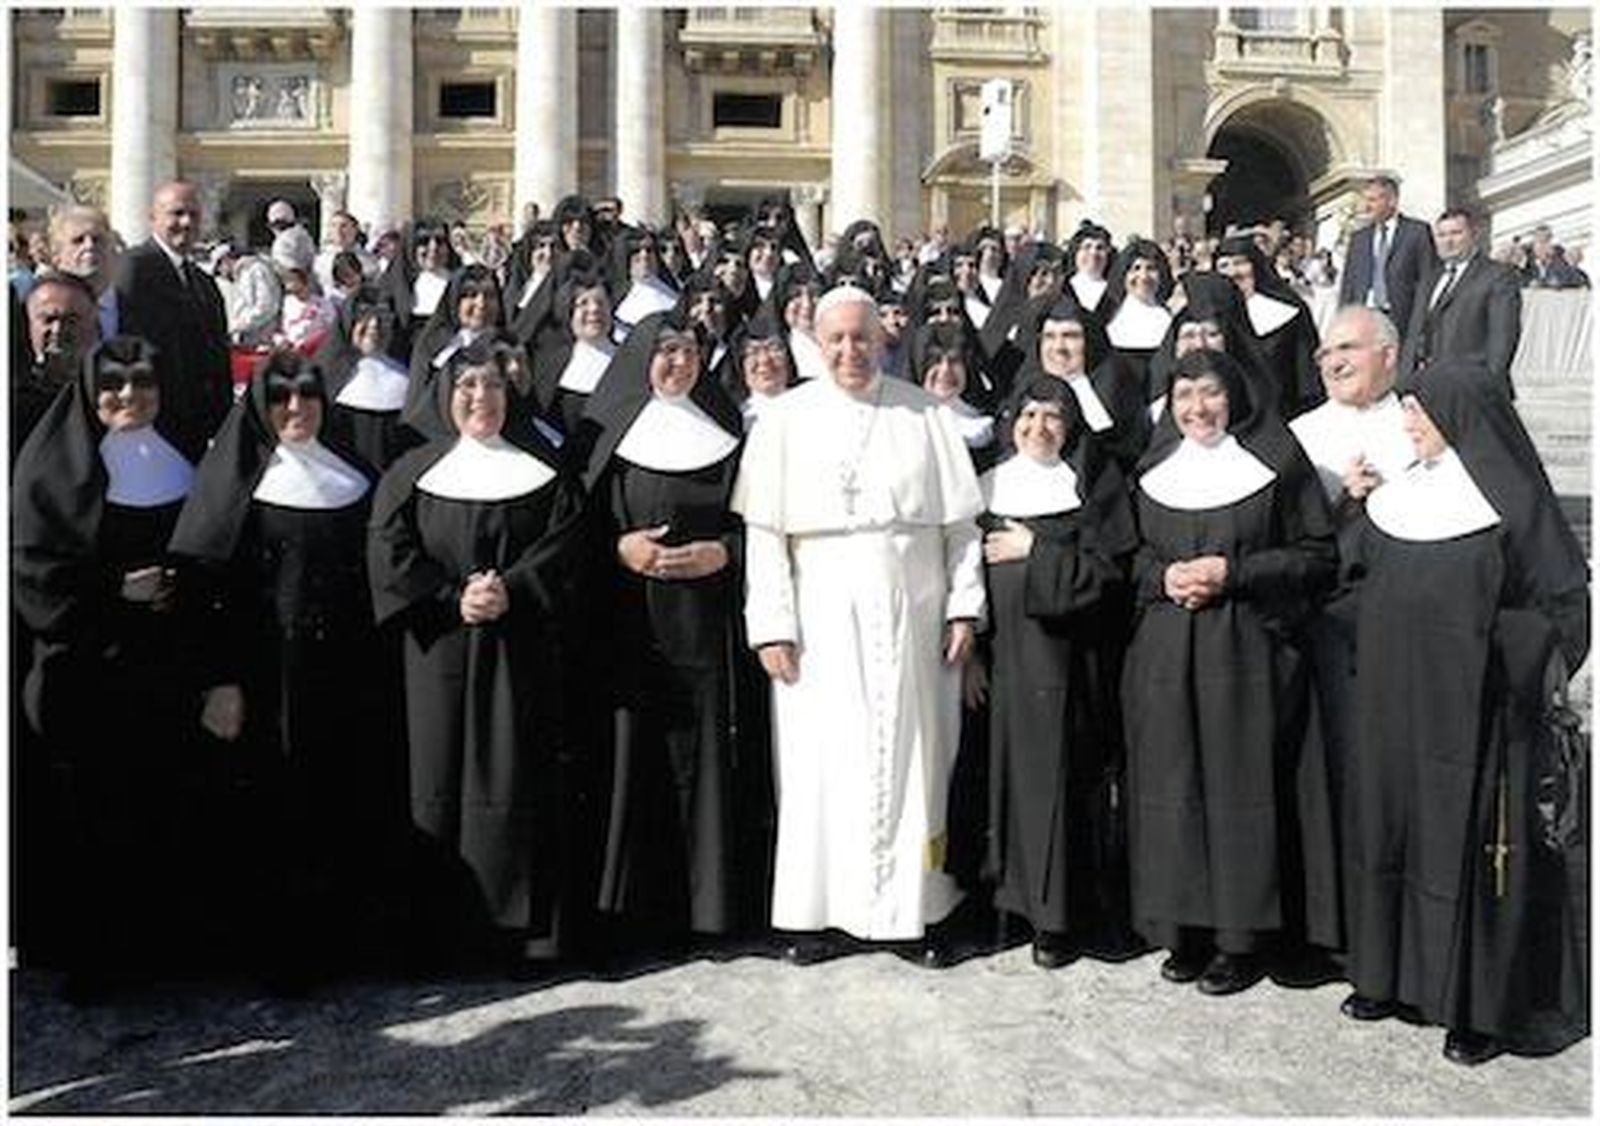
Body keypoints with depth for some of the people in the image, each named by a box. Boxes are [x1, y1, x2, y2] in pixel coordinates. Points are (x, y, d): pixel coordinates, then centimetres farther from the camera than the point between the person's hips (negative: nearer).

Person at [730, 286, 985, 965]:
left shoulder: (923, 413, 6)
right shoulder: (788, 419, 3)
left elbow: (960, 520, 6)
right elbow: (764, 531, -1)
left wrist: (964, 605, 0)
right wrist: (771, 624, -8)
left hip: (910, 616, 1)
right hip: (822, 619, -1)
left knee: (910, 755, 6)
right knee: (819, 762, 3)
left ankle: (916, 906, 17)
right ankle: (812, 911, 14)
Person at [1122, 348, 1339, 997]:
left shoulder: (1277, 464, 0)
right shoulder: (1153, 468, 11)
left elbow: (1318, 555, -1)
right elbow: (1127, 553, 16)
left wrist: (1233, 572, -13)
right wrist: (1162, 576, -5)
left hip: (1247, 650, -3)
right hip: (1165, 652, 4)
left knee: (1241, 784, -1)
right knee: (1173, 784, 4)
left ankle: (1244, 936, 12)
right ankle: (1185, 926, 16)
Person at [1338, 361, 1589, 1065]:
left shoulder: (1511, 504, -10)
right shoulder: (1396, 497, 8)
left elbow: (1566, 603, -9)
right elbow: (1362, 583, 17)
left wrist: (1487, 643, -16)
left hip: (1472, 710, -6)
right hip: (1395, 702, 6)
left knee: (1473, 841, 3)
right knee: (1390, 829, 13)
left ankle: (1481, 1006, 16)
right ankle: (1395, 974, 28)